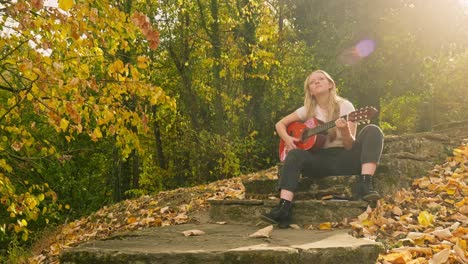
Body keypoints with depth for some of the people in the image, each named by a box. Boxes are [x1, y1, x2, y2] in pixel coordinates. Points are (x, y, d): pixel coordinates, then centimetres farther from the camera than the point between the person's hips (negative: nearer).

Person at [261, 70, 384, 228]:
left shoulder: (345, 106, 0)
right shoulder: (308, 110, 8)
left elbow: (351, 146, -7)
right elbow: (280, 124, 14)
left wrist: (345, 131, -30)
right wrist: (287, 138, -7)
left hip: (343, 159, -2)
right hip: (320, 160, 2)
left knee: (372, 130, -23)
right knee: (294, 154, -28)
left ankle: (365, 185, -40)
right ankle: (283, 209, -39)